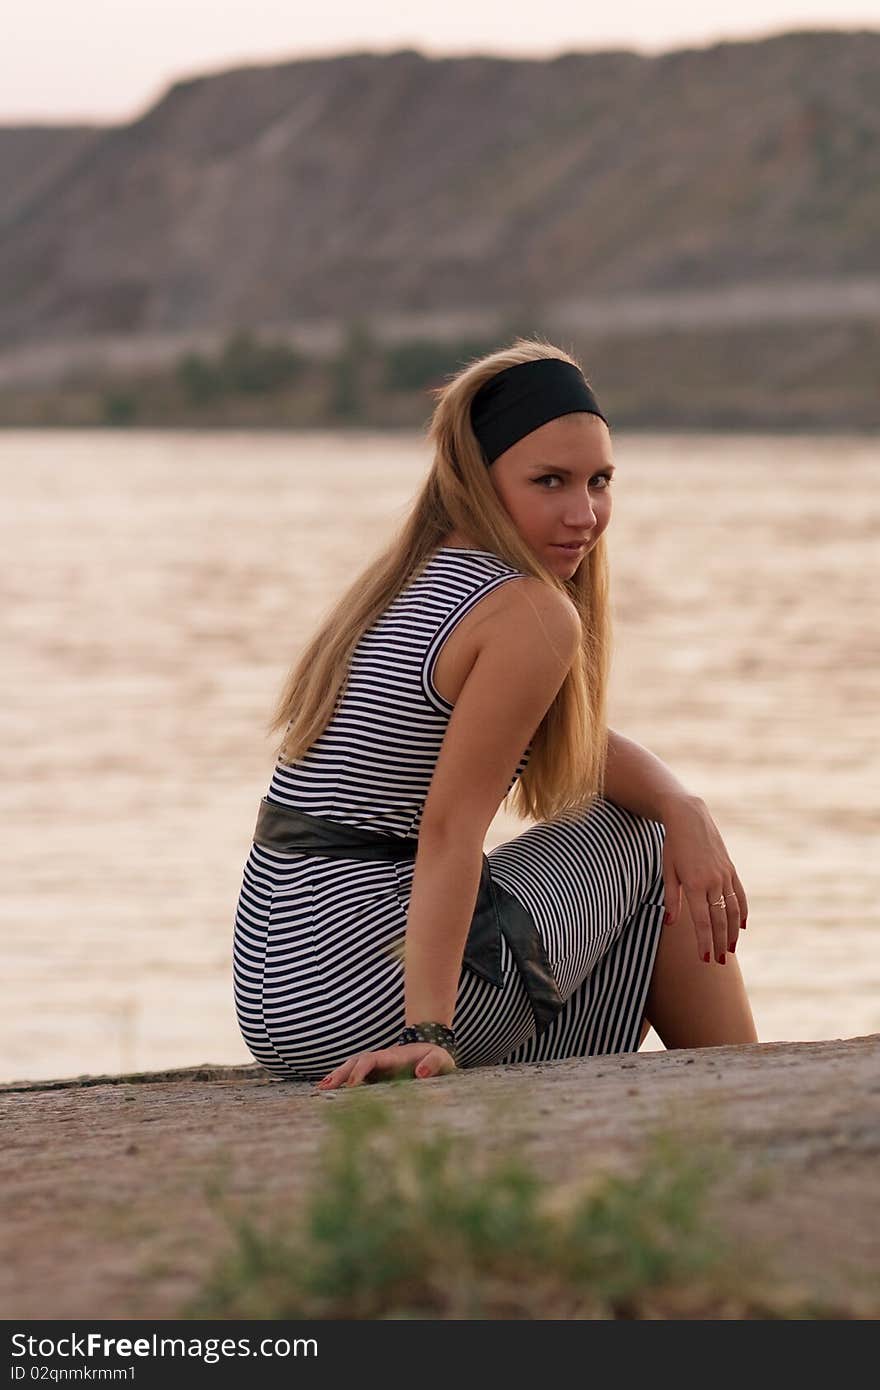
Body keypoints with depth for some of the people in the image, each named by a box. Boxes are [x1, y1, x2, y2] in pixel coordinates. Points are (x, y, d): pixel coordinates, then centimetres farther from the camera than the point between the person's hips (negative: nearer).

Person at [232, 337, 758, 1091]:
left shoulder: (407, 581, 14)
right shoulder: (533, 615, -15)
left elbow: (579, 740, 19)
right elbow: (450, 829, -22)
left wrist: (685, 807, 0)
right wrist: (430, 1033, -25)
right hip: (369, 999, -9)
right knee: (651, 847, 12)